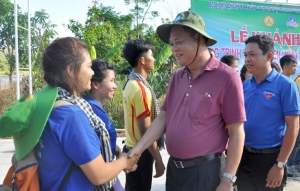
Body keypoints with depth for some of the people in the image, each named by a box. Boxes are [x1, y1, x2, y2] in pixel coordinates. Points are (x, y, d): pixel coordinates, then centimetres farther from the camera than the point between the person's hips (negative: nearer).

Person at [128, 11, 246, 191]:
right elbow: (163, 118, 10)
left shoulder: (226, 77, -13)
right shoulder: (177, 76, 6)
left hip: (204, 170, -6)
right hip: (174, 167, 6)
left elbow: (236, 133, -12)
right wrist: (139, 147, -3)